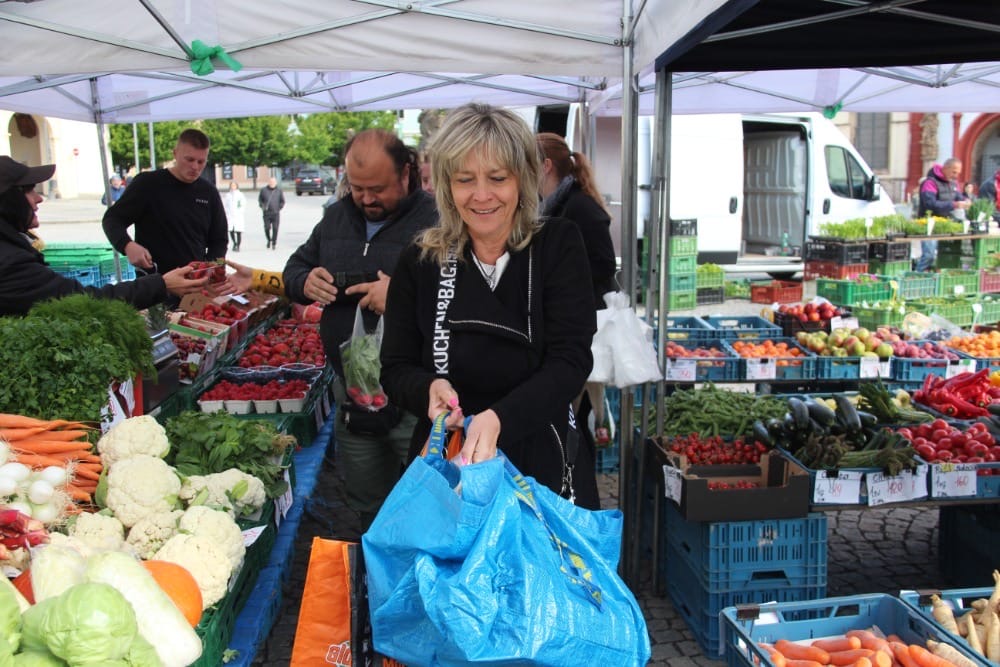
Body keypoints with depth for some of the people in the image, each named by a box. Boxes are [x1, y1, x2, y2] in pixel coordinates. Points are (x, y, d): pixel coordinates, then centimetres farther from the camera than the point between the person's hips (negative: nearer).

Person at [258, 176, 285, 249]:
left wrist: (279, 208, 1)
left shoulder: (279, 190, 5)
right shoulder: (263, 190, 6)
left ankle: (274, 243, 7)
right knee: (267, 228, -4)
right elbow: (260, 199, 15)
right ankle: (269, 240, 21)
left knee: (275, 228, -4)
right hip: (266, 213, 0)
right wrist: (262, 206, 2)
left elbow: (282, 201, 12)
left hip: (276, 213, 0)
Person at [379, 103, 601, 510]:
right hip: (445, 467, 1)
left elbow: (570, 361, -15)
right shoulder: (419, 262, -2)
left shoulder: (558, 247, -6)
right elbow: (395, 368, 1)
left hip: (546, 466, -1)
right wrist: (429, 388, -23)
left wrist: (499, 418, -32)